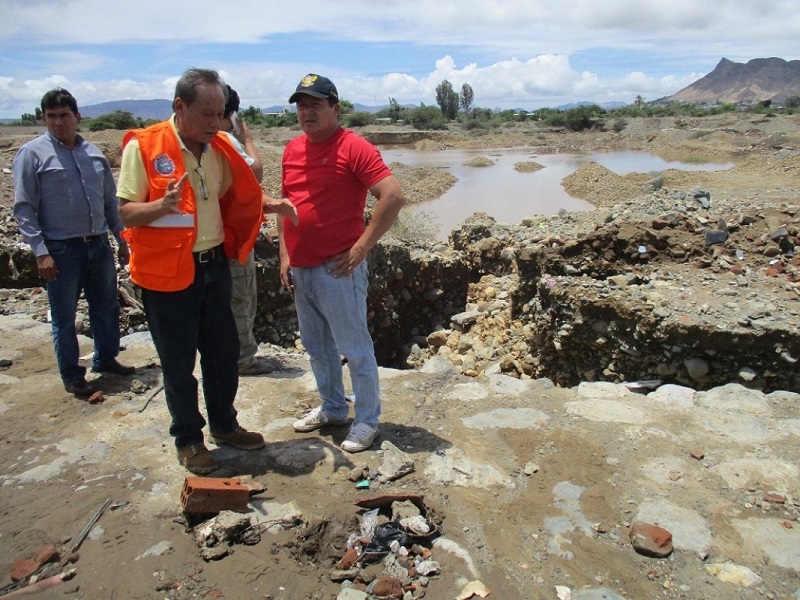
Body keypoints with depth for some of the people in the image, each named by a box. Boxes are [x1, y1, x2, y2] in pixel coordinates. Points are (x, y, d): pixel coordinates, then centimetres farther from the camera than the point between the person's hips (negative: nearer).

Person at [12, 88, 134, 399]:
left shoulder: (94, 153, 9)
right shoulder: (32, 153, -5)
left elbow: (110, 200, 16)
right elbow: (24, 208, -7)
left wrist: (121, 237, 13)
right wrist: (41, 252, -14)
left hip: (99, 245, 5)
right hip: (62, 251, -5)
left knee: (106, 307, 16)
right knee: (64, 318, 6)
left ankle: (105, 359, 35)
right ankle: (72, 377, 20)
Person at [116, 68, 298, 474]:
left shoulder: (219, 147, 4)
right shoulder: (143, 146, -12)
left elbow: (235, 196, 16)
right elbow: (126, 213, -13)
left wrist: (272, 205, -2)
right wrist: (163, 205, -33)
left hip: (214, 265, 6)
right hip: (167, 272, -5)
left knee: (224, 352, 16)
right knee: (178, 362, 7)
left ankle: (224, 424, 36)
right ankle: (188, 438, 27)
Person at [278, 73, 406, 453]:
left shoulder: (354, 148, -12)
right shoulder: (292, 150, 11)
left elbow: (394, 197, -20)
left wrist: (362, 247, -18)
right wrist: (285, 255, 9)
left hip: (337, 269, -8)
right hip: (300, 270, 8)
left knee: (355, 349, 3)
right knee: (316, 346, 19)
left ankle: (367, 421, 19)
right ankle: (332, 408, 37)